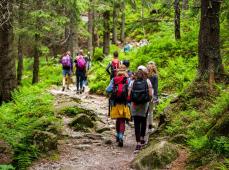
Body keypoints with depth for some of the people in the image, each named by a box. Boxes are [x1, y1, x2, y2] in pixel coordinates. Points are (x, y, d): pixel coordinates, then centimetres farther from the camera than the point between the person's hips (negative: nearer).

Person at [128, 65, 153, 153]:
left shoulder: (133, 82, 0)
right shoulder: (147, 81, -3)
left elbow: (129, 94, -5)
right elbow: (150, 95, -8)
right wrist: (148, 100, 11)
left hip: (134, 106, 0)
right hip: (144, 105, 0)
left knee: (136, 124, 1)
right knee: (143, 122, 21)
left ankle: (138, 143, -6)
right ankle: (142, 139, 33)